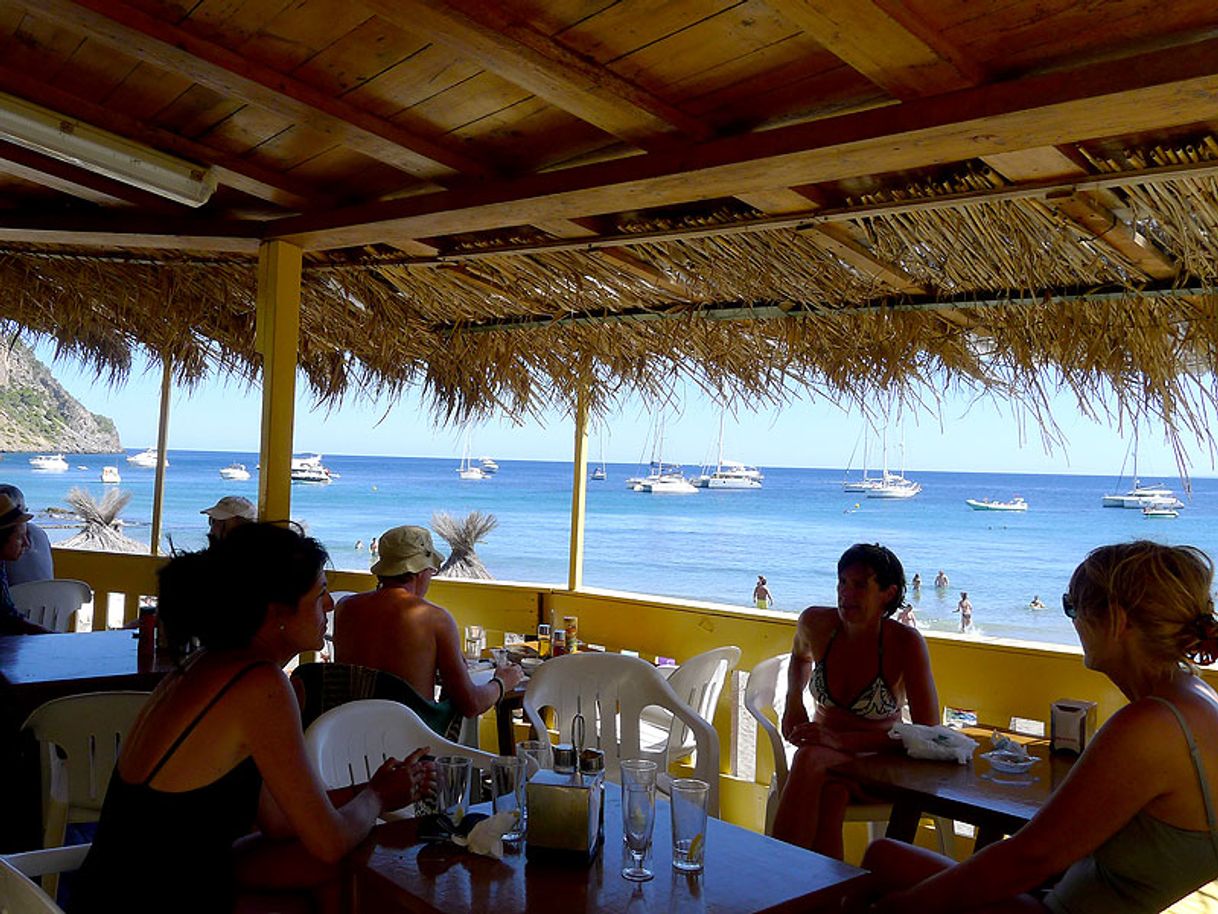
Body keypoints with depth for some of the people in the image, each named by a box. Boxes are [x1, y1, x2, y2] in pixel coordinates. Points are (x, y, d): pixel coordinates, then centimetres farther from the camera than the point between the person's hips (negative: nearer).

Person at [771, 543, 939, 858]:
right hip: (823, 753, 3)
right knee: (828, 795, -36)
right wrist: (793, 701, 3)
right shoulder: (816, 623, -5)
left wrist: (842, 740, -26)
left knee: (811, 760, -36)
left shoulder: (906, 643, -18)